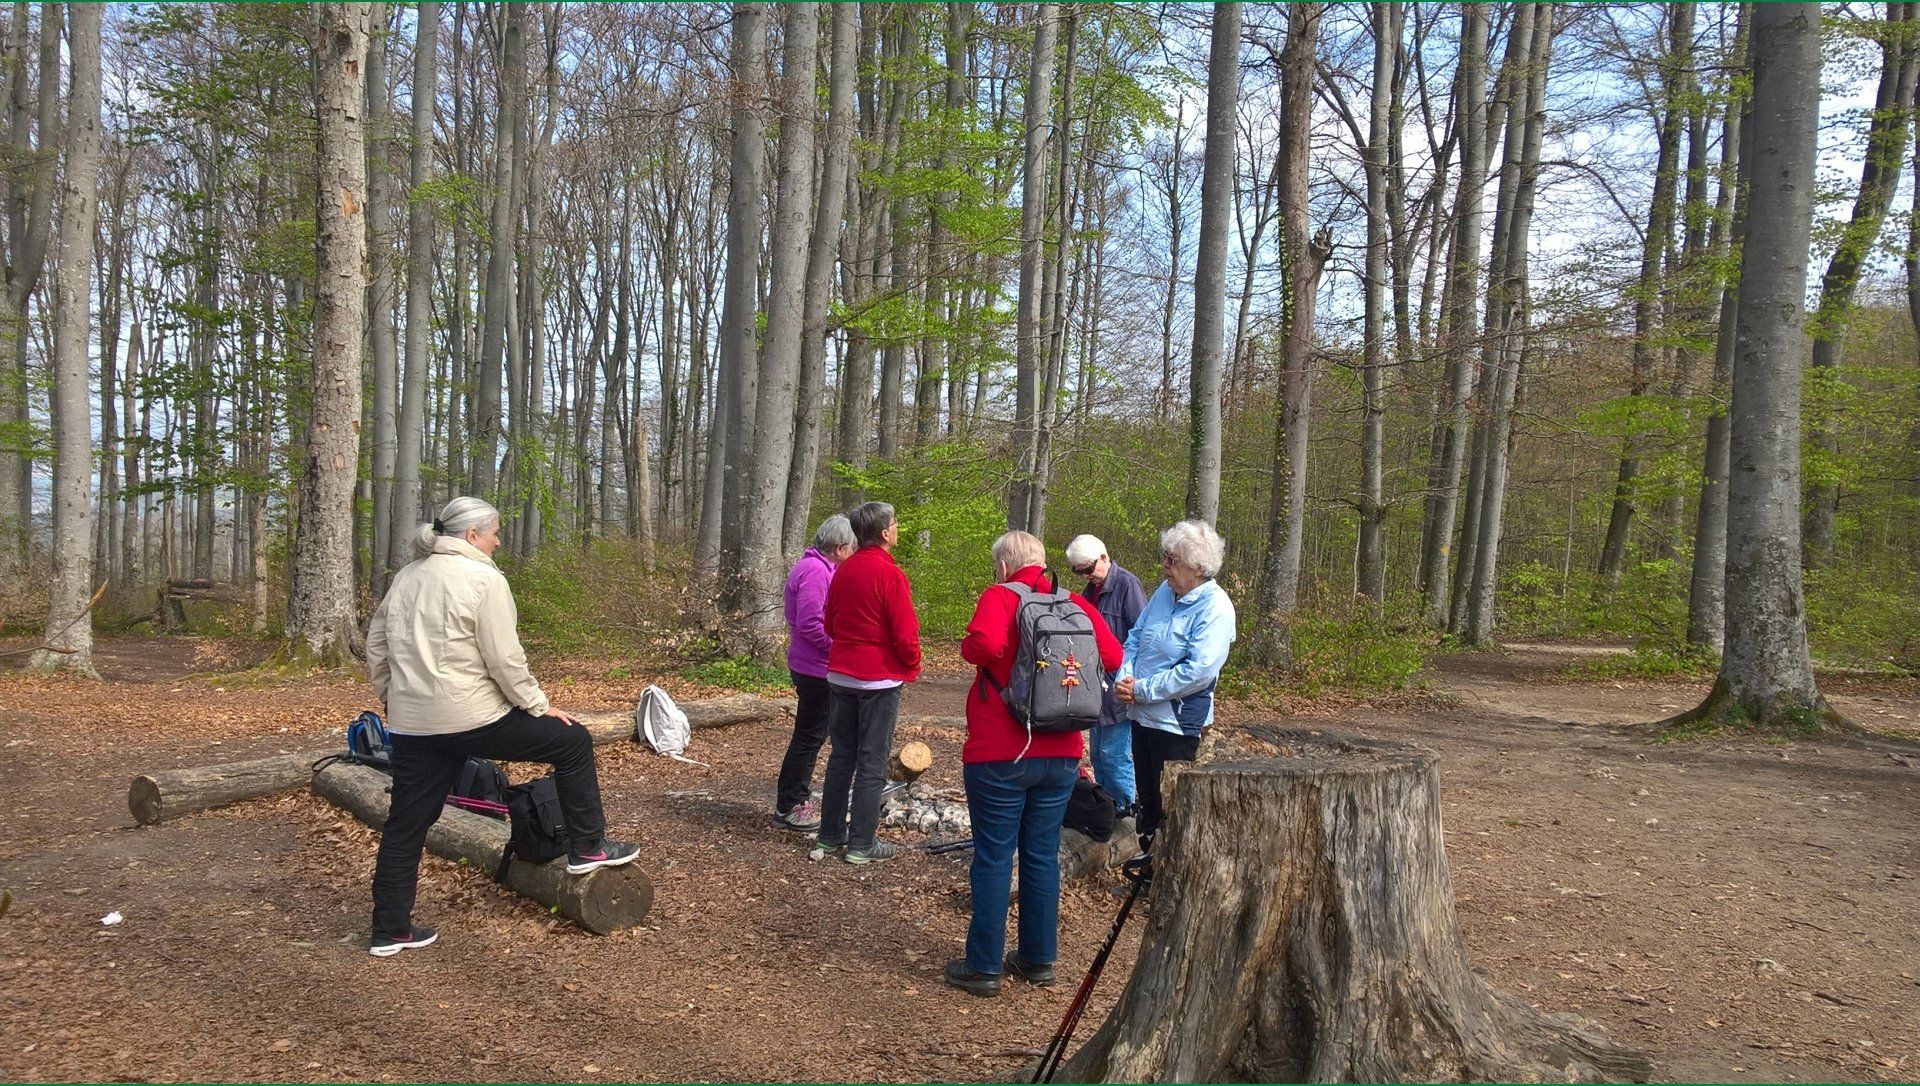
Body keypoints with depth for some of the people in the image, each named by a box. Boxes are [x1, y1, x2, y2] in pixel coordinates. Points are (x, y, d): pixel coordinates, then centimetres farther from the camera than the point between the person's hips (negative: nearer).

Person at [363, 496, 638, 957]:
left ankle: (390, 930, 22)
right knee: (572, 741, 8)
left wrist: (395, 696, 25)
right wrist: (540, 707, -4)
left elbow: (376, 644, 17)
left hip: (411, 724, 8)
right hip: (473, 718, -7)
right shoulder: (483, 579, -11)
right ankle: (589, 848, 15)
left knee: (406, 824, 15)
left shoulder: (406, 577, 13)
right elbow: (505, 660, -14)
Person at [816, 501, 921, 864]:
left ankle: (829, 836, 21)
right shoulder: (889, 574, -16)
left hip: (841, 674, 7)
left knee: (841, 756, 15)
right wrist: (912, 666, -1)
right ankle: (861, 844, 6)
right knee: (872, 763, 1)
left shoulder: (842, 571, 6)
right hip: (880, 678, -7)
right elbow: (905, 633, -17)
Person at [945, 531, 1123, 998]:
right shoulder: (1075, 604, 5)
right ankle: (1038, 959, 24)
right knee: (1043, 855, 15)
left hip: (999, 754, -5)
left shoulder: (1000, 596, -10)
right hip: (1061, 754, 5)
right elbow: (1112, 656, -3)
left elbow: (986, 644, -28)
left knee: (993, 857, 4)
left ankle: (984, 966, 11)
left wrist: (967, 646, -7)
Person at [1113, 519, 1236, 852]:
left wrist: (1141, 690, -21)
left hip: (1177, 722, -7)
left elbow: (1198, 671, -26)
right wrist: (1125, 676, -7)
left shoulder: (1215, 608, -18)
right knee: (1147, 799, 20)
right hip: (1142, 715, 7)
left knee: (1170, 808, 6)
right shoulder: (1164, 591, 5)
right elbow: (1135, 637, 12)